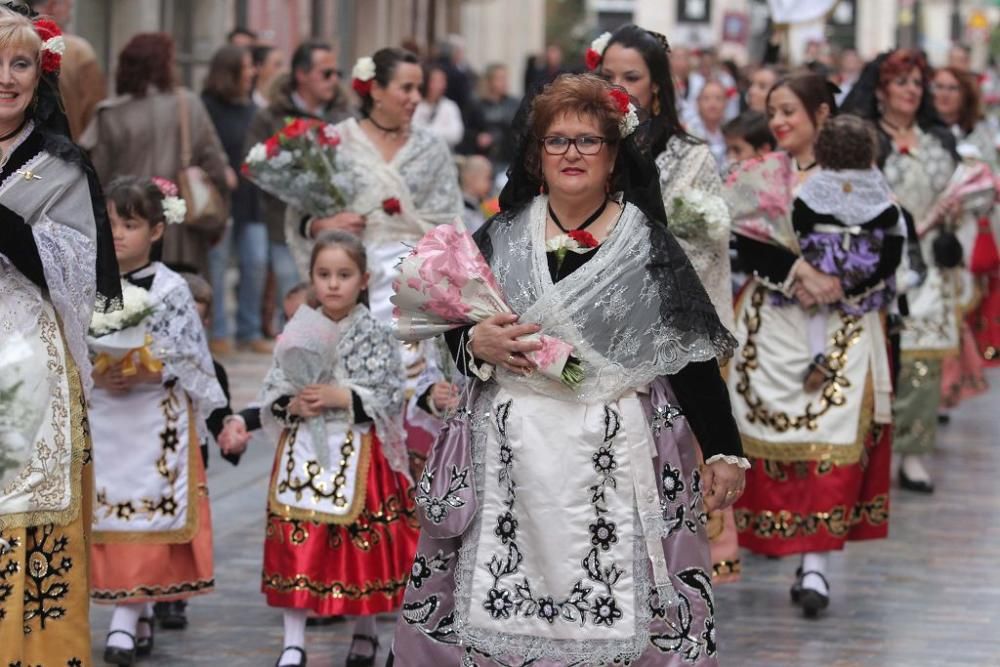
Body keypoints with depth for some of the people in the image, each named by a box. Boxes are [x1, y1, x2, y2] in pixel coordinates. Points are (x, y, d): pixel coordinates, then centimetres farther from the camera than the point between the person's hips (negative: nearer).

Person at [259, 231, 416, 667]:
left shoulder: (376, 336, -3)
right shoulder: (297, 334, 4)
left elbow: (391, 398, -7)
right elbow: (271, 394, 7)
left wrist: (342, 397, -16)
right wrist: (292, 405, -13)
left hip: (357, 454, -2)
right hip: (303, 452, 2)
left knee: (359, 544, 4)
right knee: (297, 545, -1)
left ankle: (365, 632, 24)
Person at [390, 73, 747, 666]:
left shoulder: (648, 244, 1)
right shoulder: (501, 237, 9)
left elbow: (692, 355, 0)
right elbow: (453, 334, 15)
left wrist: (724, 451, -5)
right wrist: (477, 345, -7)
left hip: (612, 457, -2)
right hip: (511, 455, 2)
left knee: (609, 613, -7)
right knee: (498, 608, 0)